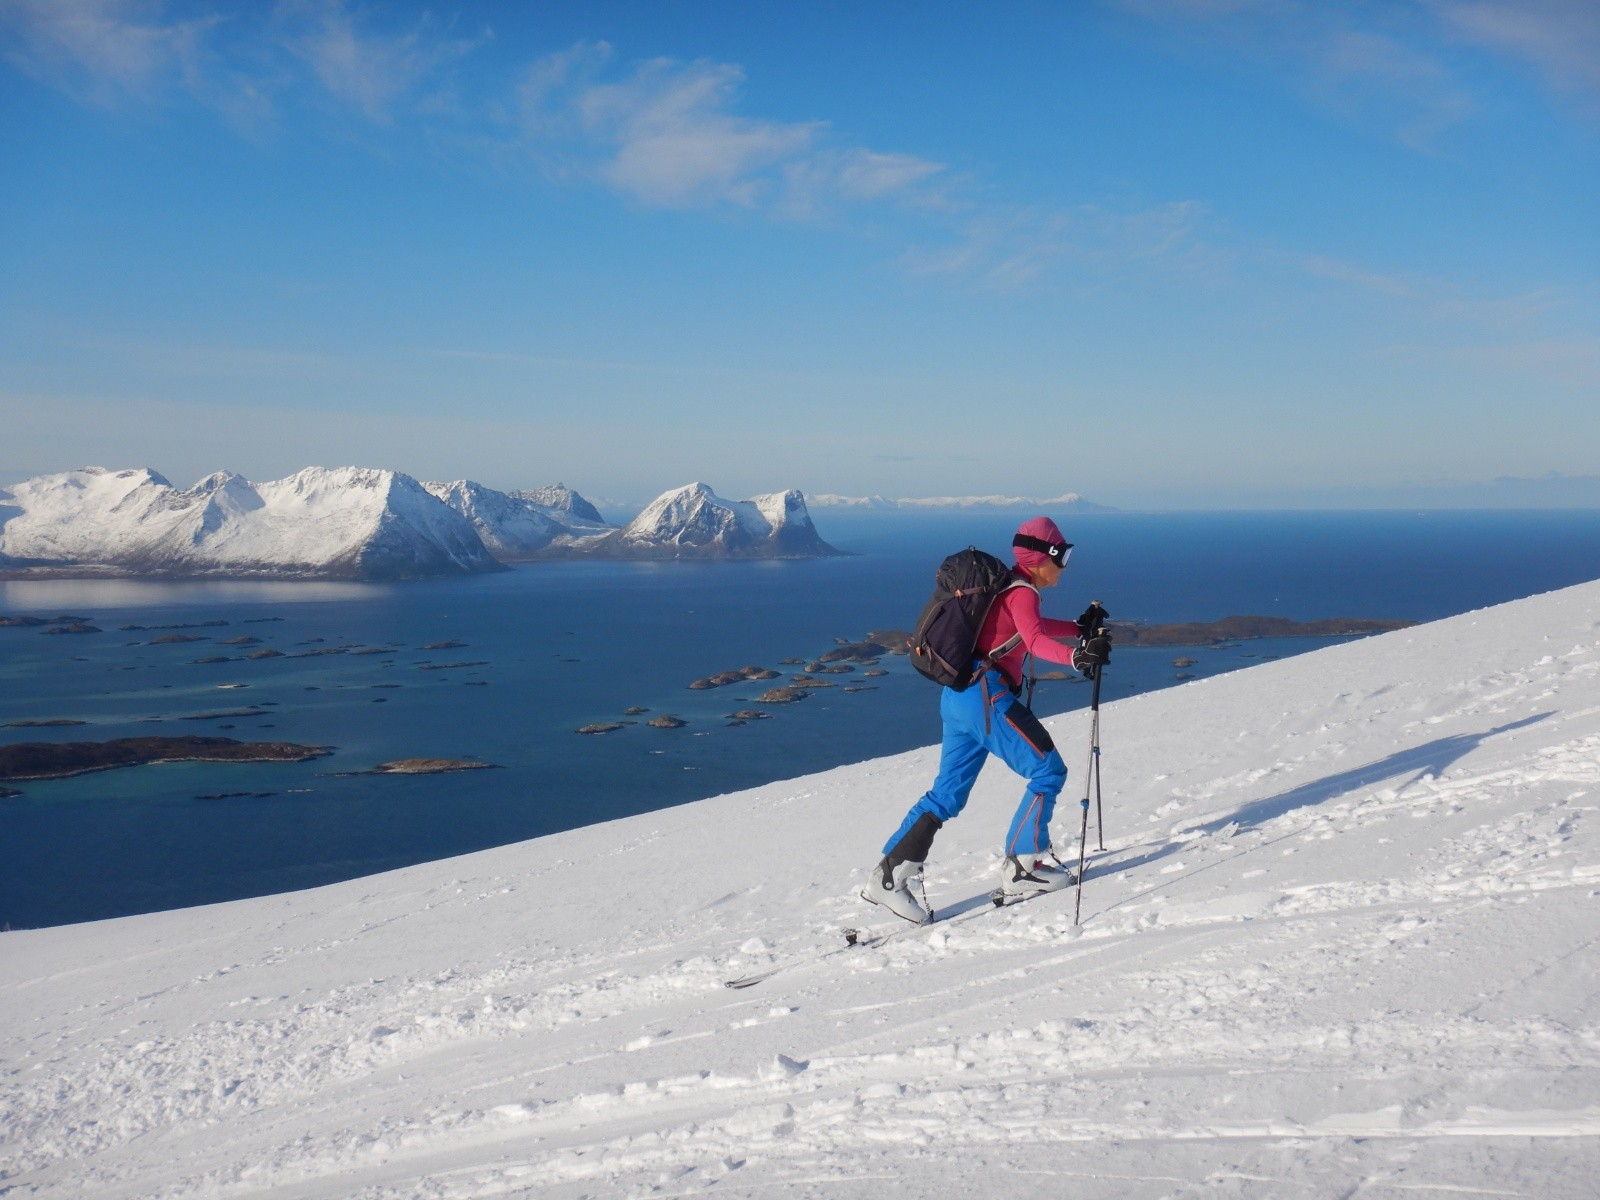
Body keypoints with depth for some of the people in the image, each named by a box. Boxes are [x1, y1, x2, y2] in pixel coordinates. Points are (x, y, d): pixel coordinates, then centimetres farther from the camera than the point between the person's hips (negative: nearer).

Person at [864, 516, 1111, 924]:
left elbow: (1033, 627, 38)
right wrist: (1076, 657, -43)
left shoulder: (1006, 587, 20)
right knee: (1049, 770, -3)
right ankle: (1023, 866, 0)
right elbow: (1034, 639, -28)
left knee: (949, 792, 13)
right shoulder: (1021, 591, -9)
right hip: (987, 695, -10)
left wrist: (1079, 627, 35)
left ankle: (889, 875, 10)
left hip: (958, 696, 10)